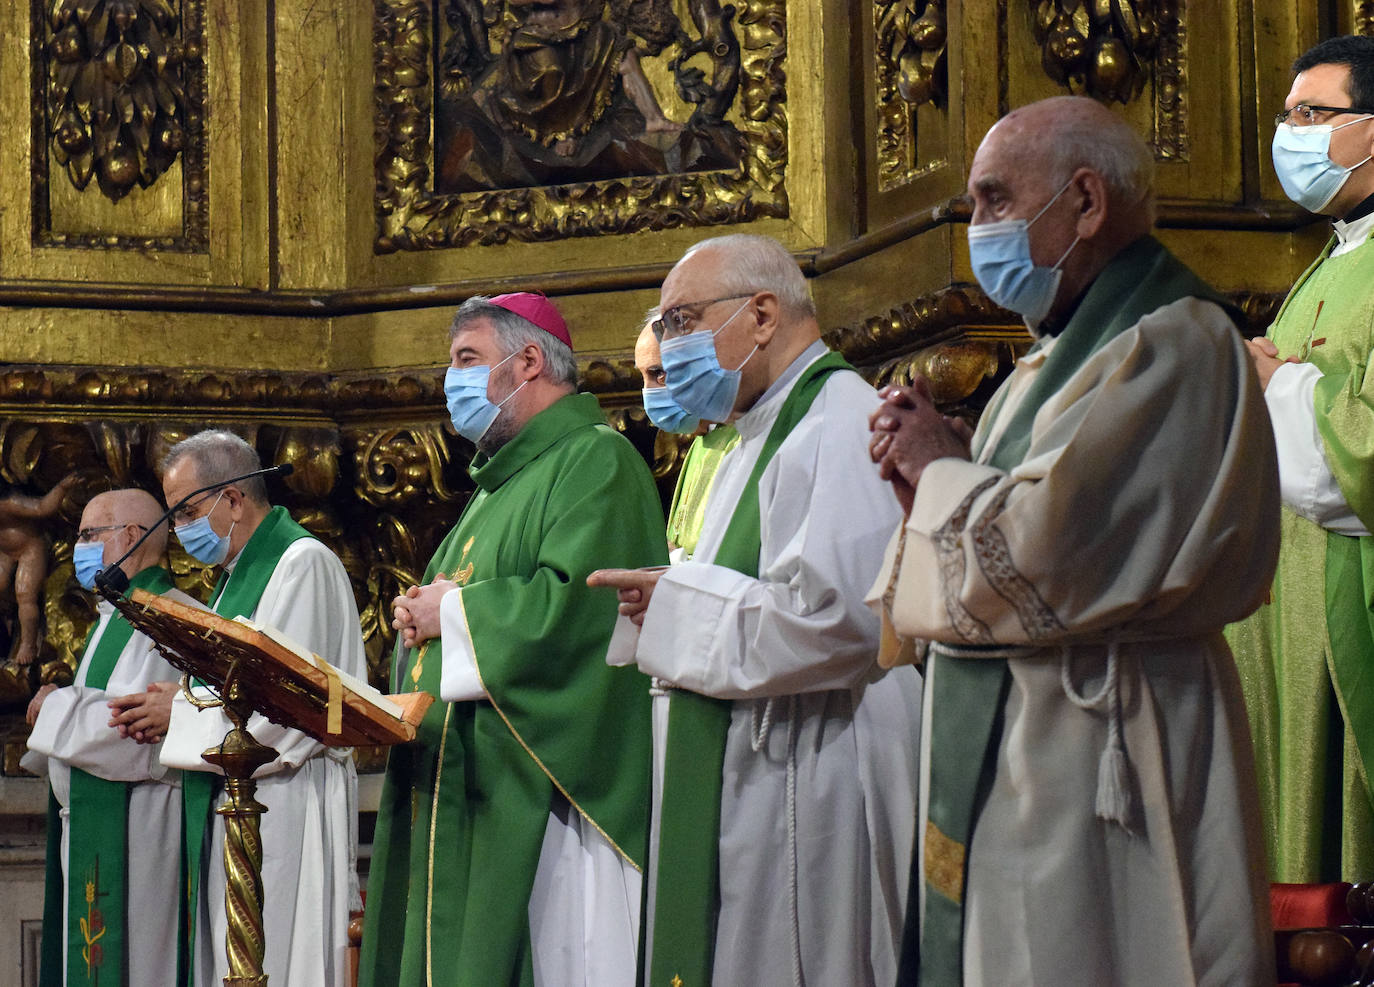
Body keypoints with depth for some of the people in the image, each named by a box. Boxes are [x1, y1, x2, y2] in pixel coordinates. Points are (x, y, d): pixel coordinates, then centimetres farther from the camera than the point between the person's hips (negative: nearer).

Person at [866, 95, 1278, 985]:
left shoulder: (1173, 348, -14)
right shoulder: (1062, 359, 17)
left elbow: (1040, 561, -23)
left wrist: (939, 472, -6)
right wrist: (932, 484, 2)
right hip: (1006, 772, 10)